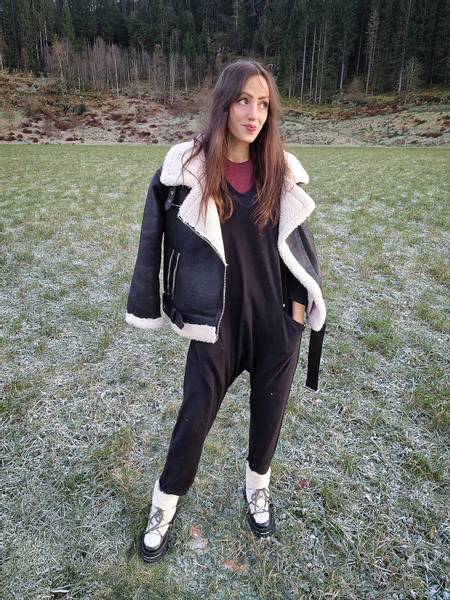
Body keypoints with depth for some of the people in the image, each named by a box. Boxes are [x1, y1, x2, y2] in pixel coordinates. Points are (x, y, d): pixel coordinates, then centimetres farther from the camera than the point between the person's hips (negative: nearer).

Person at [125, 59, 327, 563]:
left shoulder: (280, 170, 0)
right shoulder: (185, 169, -9)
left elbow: (296, 240, 7)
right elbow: (155, 238, -1)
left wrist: (300, 302, 2)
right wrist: (151, 307, 1)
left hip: (277, 316, 3)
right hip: (216, 320, -3)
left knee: (268, 408, 18)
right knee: (195, 415, 9)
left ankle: (257, 485, 47)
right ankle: (165, 503, 36)